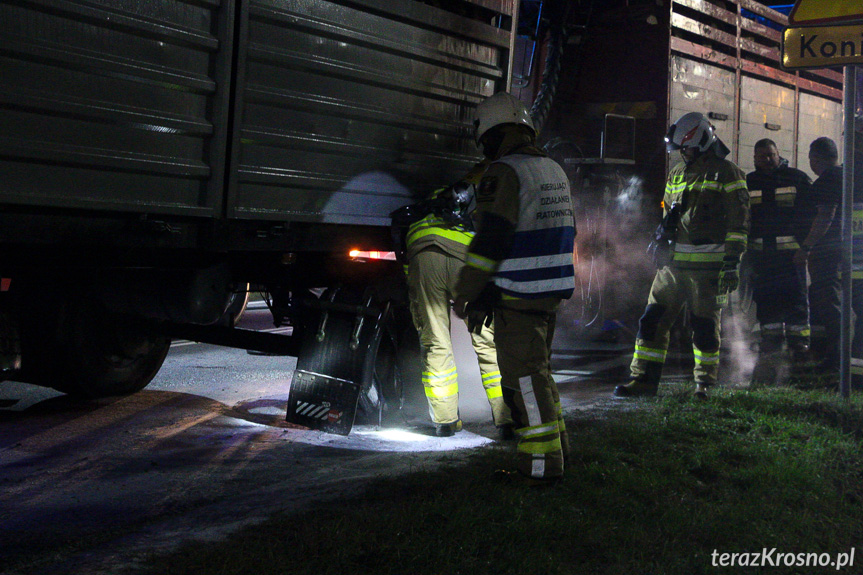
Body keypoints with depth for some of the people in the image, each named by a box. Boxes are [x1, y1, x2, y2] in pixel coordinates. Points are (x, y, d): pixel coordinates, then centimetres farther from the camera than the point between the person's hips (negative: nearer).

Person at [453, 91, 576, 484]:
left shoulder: (504, 173, -15)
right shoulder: (555, 171, 14)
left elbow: (491, 239, -19)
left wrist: (464, 293, -11)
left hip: (519, 297, -9)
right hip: (553, 290, 9)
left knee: (523, 375, -3)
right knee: (537, 367, 20)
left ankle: (541, 462, 1)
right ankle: (555, 442, 29)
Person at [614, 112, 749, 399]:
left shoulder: (726, 173, -3)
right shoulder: (676, 174, 18)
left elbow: (738, 222, -7)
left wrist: (732, 263, -13)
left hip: (708, 266, -6)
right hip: (674, 263, 6)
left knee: (705, 326, 2)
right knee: (653, 319, 2)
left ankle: (705, 383, 16)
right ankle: (644, 378, 8)